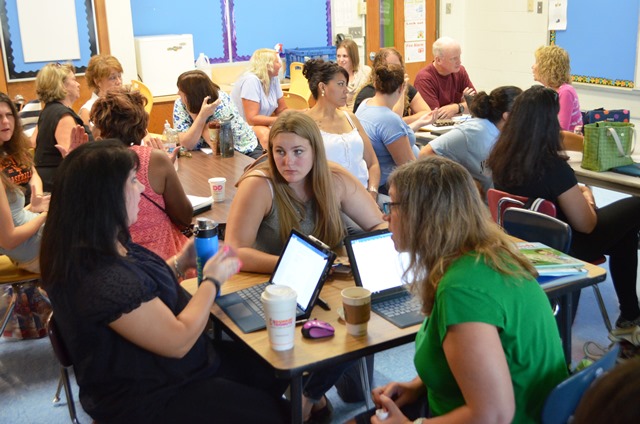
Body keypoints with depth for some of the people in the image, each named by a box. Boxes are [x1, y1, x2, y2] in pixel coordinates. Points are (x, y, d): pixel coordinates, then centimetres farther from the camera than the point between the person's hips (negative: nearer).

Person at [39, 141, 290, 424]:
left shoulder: (105, 245, -4)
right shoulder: (102, 280, -35)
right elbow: (178, 341, -27)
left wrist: (181, 262, 3)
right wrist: (213, 279, -14)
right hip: (143, 399, -10)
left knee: (277, 374, 13)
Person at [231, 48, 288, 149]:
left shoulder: (274, 79, 1)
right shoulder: (251, 80, -21)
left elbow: (282, 110, 5)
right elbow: (252, 119, -27)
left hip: (262, 124, 8)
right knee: (265, 134, -35)